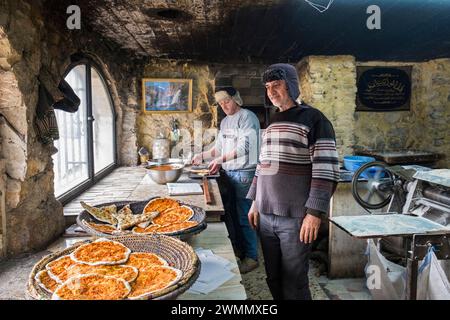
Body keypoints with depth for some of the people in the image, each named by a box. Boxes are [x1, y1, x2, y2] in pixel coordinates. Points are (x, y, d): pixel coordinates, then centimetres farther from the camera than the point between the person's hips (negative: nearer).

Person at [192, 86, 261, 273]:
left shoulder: (247, 117, -7)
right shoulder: (225, 121, 17)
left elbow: (244, 147, -16)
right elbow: (219, 147, 21)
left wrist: (221, 159, -19)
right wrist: (202, 156, 8)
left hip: (244, 173, -8)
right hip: (227, 173, 8)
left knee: (244, 216, -3)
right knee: (231, 215, 13)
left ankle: (251, 257, 11)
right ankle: (237, 251, 29)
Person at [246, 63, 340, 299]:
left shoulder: (313, 119, -5)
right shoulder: (271, 123, 15)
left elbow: (326, 171, -12)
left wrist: (314, 213, -17)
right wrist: (255, 202, 15)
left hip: (296, 217, -6)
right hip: (266, 215, 6)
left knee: (294, 283, 4)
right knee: (274, 279, 14)